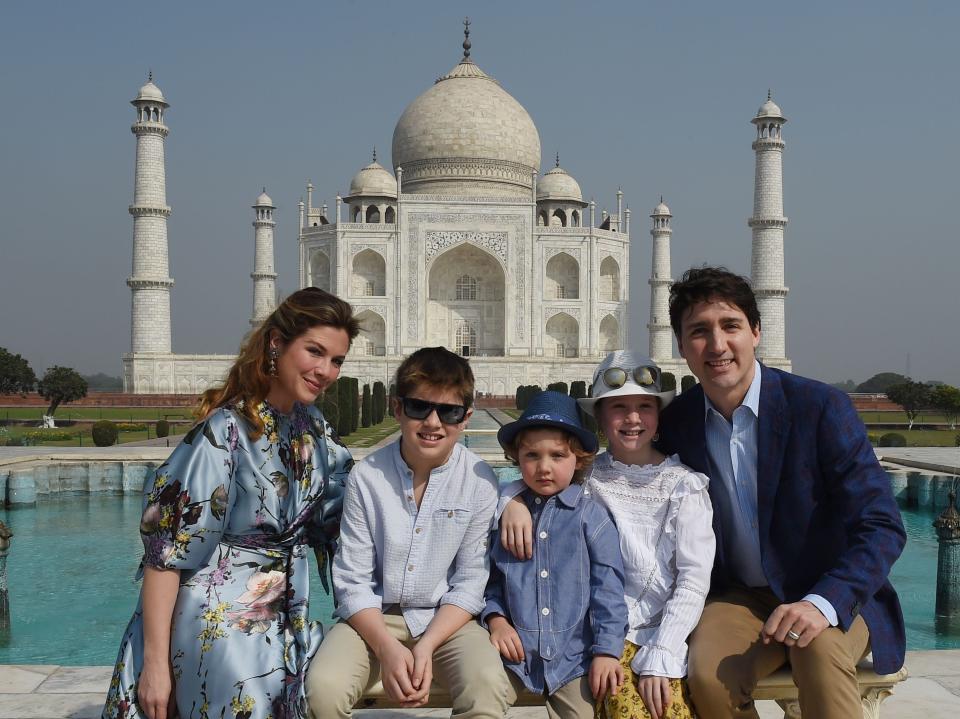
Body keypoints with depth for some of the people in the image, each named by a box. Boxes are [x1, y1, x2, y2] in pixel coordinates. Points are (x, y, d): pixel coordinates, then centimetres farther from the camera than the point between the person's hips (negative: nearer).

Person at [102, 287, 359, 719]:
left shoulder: (314, 428, 2)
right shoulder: (226, 432, -19)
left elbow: (331, 524, 13)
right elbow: (165, 552, -18)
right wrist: (154, 664, -18)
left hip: (285, 626, 7)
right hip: (217, 630, -7)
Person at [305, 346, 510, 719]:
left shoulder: (479, 481, -9)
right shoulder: (367, 476, -9)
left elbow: (470, 581, -5)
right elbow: (353, 580, -7)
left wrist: (426, 647, -17)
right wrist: (388, 649, -20)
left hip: (446, 618, 0)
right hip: (373, 617, 1)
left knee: (488, 686, -28)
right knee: (323, 687, -26)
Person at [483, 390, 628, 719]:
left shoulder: (591, 516, -3)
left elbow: (607, 587, -4)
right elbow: (490, 576, 11)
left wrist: (607, 650, -9)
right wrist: (495, 618, -5)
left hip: (572, 655, -2)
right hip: (515, 652, 2)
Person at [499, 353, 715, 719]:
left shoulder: (685, 484, 1)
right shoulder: (588, 476, 5)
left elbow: (694, 577, -4)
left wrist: (661, 655, -12)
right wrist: (513, 500, -13)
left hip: (671, 633, 0)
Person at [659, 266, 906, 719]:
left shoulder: (822, 408, -13)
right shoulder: (675, 424, -2)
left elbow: (881, 527, -16)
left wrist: (822, 604, -31)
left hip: (832, 598, -3)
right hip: (741, 598, 3)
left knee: (819, 649, -36)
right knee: (709, 673, -27)